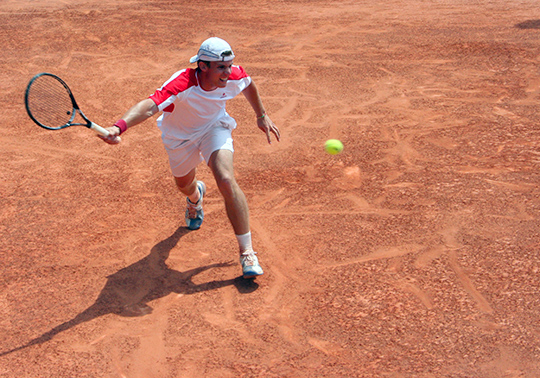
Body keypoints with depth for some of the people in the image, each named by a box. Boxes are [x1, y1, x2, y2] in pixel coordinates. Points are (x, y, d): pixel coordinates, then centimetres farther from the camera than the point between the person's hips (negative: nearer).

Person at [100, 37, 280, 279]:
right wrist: (119, 126, -73)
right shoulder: (182, 84, -41)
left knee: (226, 181, -24)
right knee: (184, 185, 22)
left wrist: (261, 116, 9)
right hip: (181, 138, 0)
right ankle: (196, 197, 67)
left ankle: (247, 251, -13)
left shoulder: (233, 76, -27)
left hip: (214, 128, 1)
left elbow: (249, 85, -1)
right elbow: (149, 106, -55)